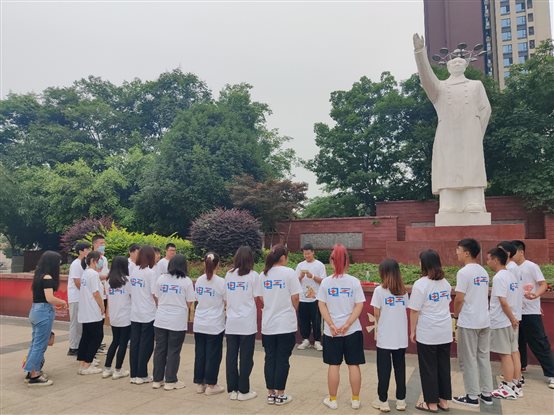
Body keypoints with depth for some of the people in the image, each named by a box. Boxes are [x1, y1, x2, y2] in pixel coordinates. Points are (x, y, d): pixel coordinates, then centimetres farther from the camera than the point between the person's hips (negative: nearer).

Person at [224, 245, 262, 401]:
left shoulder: (229, 274, 5)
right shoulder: (253, 275, -7)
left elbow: (226, 298, 8)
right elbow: (257, 300, -6)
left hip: (231, 322, 4)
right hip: (247, 323, -4)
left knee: (231, 356, 10)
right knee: (246, 357, 5)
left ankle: (232, 390, 17)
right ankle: (243, 391, 12)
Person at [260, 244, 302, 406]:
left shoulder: (263, 274, 4)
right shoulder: (289, 272, -9)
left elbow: (262, 299, 7)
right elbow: (295, 298, -9)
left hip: (268, 324, 4)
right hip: (286, 324, -4)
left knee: (269, 359, 12)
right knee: (282, 360, 5)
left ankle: (271, 394, 19)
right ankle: (280, 395, 13)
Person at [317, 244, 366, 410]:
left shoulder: (326, 282, -5)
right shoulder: (354, 281, -6)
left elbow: (322, 306, -7)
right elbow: (359, 306, -9)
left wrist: (332, 326, -8)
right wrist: (347, 325, -11)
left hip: (331, 331, 0)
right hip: (353, 330, 0)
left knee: (334, 365, 10)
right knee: (354, 365, 11)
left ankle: (332, 400, 20)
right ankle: (355, 400, 20)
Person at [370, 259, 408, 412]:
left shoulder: (380, 290, -10)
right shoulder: (403, 291, 3)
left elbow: (376, 313, -8)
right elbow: (405, 311, 5)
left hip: (385, 337, -4)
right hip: (401, 337, 4)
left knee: (384, 370, 7)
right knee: (400, 368, 14)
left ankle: (383, 401, 15)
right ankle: (401, 400, 22)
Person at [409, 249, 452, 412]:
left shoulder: (420, 284, -15)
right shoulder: (445, 283, 6)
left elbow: (414, 311, -13)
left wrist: (412, 331, -3)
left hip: (427, 333, -6)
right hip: (445, 331, 6)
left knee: (429, 368, 6)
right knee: (443, 366, 15)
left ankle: (432, 403, 15)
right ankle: (444, 400, 24)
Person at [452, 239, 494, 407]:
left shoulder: (464, 272, -17)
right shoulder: (483, 271, 8)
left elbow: (459, 299, -17)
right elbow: (482, 295, 13)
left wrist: (456, 314, 1)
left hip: (468, 323, -8)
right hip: (484, 321, 8)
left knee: (468, 360, 3)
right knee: (484, 357, 15)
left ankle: (472, 397, 11)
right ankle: (486, 394, 23)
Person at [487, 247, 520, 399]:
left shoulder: (499, 277, -18)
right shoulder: (511, 275, 10)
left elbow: (503, 301, -23)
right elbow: (510, 299, 14)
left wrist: (512, 319, -14)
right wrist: (512, 319, 17)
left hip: (501, 321, -9)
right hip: (510, 320, 9)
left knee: (505, 354, 0)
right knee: (512, 353, 14)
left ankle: (508, 388, 8)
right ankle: (513, 385, 23)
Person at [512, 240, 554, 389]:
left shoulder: (531, 266, -10)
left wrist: (535, 295, -30)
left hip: (531, 312, -6)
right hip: (515, 311, 6)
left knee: (539, 343, -2)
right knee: (518, 341, 17)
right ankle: (520, 365, 34)